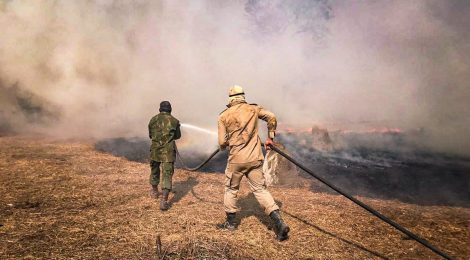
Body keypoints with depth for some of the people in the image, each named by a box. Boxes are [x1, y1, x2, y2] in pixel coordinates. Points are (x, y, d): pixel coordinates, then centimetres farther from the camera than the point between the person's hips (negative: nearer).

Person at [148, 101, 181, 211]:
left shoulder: (153, 120, 3)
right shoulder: (174, 121, -3)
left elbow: (150, 135, 14)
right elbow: (178, 136, 11)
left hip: (155, 150, 3)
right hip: (168, 151, -3)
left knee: (154, 171, 24)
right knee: (167, 175, -3)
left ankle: (154, 191, 44)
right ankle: (164, 200, -13)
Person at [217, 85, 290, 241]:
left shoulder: (223, 116, -1)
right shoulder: (253, 109, 4)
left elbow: (222, 143, -3)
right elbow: (271, 117, -3)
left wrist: (224, 146, 21)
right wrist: (270, 138, 7)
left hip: (236, 159, -2)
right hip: (255, 158, 2)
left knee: (231, 189, 17)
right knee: (260, 189, 8)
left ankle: (230, 222, 27)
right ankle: (279, 223, -2)